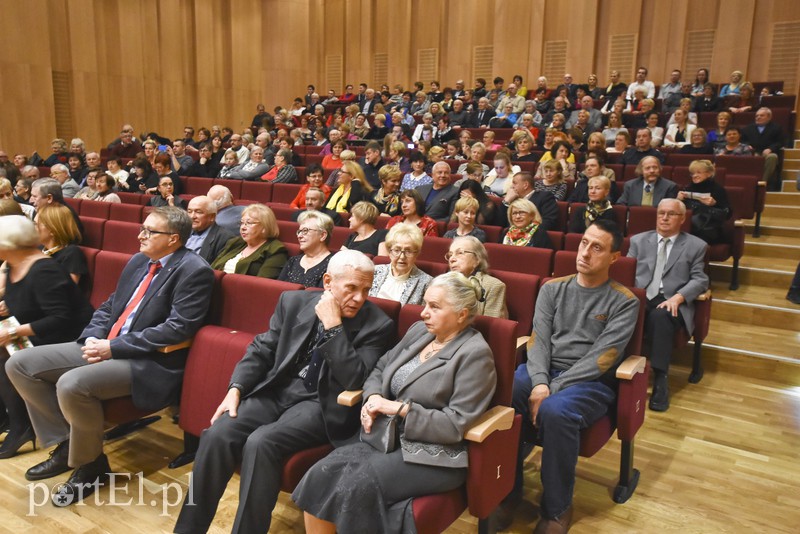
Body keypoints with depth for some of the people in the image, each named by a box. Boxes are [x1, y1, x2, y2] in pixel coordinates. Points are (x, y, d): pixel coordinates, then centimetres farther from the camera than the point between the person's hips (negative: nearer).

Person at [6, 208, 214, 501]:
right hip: (106, 347, 9)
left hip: (149, 362, -9)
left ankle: (91, 464, -4)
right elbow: (109, 306, 19)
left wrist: (113, 348, -18)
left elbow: (178, 328, -20)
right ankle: (67, 442, 11)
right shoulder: (139, 260, 14)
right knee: (19, 364, 3)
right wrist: (93, 338, -2)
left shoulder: (193, 270, -13)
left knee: (72, 384, -31)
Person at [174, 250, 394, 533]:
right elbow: (262, 349, 9)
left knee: (260, 443, -28)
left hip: (320, 404, -4)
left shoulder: (377, 324, -8)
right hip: (275, 392, 4)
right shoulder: (294, 301, 3)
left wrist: (333, 326, -21)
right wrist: (235, 389, -5)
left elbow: (353, 381, -18)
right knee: (217, 435, -18)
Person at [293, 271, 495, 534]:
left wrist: (400, 408, -17)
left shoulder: (475, 354, -10)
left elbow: (456, 425, -15)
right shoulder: (419, 331, 11)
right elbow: (380, 369, 18)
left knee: (358, 485, -29)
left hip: (434, 454, -6)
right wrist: (373, 398, -4)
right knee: (321, 475, -18)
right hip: (388, 435, 7)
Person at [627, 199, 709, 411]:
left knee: (660, 317, -37)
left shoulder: (696, 246, 14)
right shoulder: (638, 240, 20)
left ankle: (660, 381, -29)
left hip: (671, 303, -1)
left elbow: (700, 280, 6)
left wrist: (678, 297, -14)